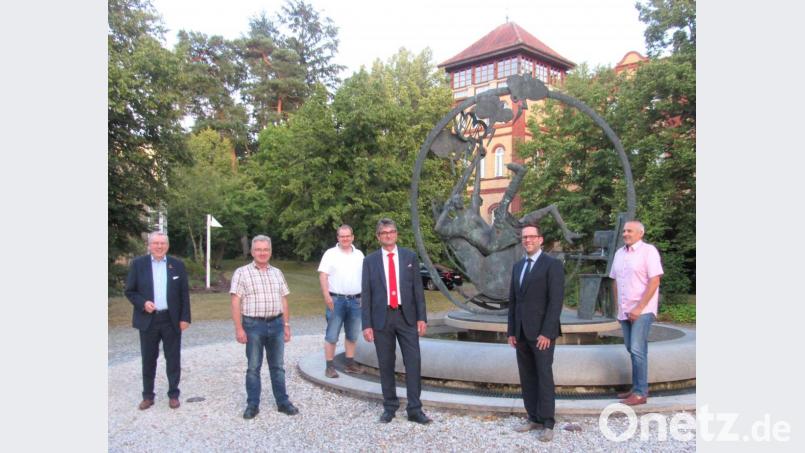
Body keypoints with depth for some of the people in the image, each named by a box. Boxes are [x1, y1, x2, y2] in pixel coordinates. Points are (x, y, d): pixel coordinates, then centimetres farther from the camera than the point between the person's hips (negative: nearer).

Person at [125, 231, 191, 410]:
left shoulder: (177, 265, 2)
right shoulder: (138, 264, 0)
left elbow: (184, 293, 3)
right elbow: (129, 291, 3)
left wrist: (185, 318, -2)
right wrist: (143, 303, -15)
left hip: (172, 320, 0)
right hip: (148, 320, 0)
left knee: (173, 360, 6)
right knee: (148, 360, 9)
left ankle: (173, 394, 19)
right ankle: (148, 396, 23)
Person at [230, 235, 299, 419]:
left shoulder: (277, 273, 11)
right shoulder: (242, 272, -3)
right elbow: (236, 302, -7)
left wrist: (286, 325, 9)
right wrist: (239, 328, -14)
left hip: (276, 324, 4)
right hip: (253, 325, -4)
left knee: (277, 366, 11)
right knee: (253, 367, 6)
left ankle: (283, 402, 19)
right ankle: (252, 405, 16)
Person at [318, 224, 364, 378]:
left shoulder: (359, 254, 11)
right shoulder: (330, 254, -2)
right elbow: (323, 276, -8)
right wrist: (326, 296, -18)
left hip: (355, 300, 5)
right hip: (336, 300, -4)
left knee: (352, 335, 12)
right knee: (332, 335, -2)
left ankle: (350, 364, 22)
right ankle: (329, 366, 3)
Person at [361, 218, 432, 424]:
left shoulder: (410, 256, 5)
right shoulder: (370, 260, 3)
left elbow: (418, 289, 4)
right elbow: (366, 294, 2)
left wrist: (421, 317, -2)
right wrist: (367, 324, -3)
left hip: (407, 317, 0)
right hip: (381, 318, 0)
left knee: (413, 363, -2)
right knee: (386, 365, 8)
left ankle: (415, 409, 7)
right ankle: (389, 407, 22)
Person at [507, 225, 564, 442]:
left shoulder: (552, 264, -7)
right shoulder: (517, 266, 14)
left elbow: (556, 301, -13)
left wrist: (546, 333, -17)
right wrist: (511, 331, 10)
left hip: (542, 332, -6)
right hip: (521, 333, 6)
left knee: (544, 377, -1)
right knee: (527, 378, 9)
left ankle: (547, 423, 7)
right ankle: (534, 418, 18)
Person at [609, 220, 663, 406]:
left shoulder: (649, 251, -8)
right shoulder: (619, 253, 12)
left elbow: (654, 281, -14)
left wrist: (639, 308, -16)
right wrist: (618, 306, 10)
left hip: (642, 310, -6)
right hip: (625, 311, 6)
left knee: (637, 350, -8)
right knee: (632, 349, 12)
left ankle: (640, 393, 0)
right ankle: (636, 388, 22)